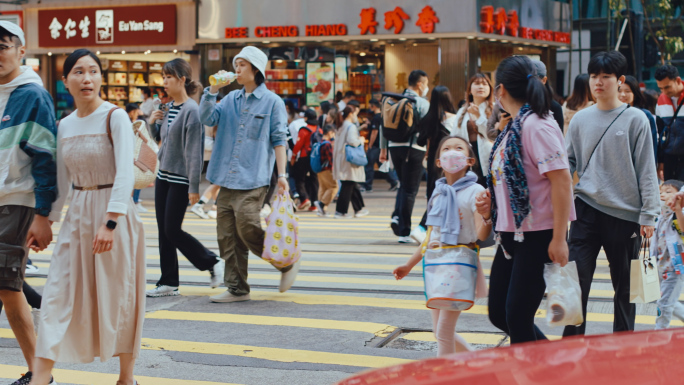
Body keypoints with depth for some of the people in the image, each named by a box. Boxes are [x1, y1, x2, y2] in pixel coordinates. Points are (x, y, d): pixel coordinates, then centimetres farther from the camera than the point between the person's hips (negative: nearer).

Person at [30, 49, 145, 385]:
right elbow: (62, 181, 16)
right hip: (77, 214, 5)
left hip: (114, 211, -5)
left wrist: (110, 222, -28)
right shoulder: (65, 125, 8)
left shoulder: (115, 117, -10)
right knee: (58, 294, -2)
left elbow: (125, 174, -19)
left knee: (118, 297, 5)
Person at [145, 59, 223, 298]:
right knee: (163, 231, 7)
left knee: (173, 230, -5)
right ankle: (169, 283, 12)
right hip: (163, 176, 8)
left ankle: (212, 263, 12)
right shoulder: (168, 108, 11)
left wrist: (194, 187, -19)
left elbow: (194, 151, -17)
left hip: (180, 180, -8)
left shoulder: (191, 110, -14)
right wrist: (151, 122, 3)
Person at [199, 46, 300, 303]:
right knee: (227, 236, 4)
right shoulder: (231, 99, 16)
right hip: (227, 180, 6)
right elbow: (207, 118, 5)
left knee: (248, 230, -16)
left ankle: (288, 262, 6)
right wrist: (213, 89, -5)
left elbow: (279, 140, -1)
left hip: (253, 179, -6)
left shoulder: (272, 102, 2)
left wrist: (282, 174, -9)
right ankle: (237, 289, 12)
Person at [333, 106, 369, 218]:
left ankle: (359, 209, 22)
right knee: (348, 185, -5)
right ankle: (340, 211, -5)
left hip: (341, 158, 9)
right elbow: (352, 141, -25)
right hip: (348, 160, -9)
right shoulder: (351, 127, -14)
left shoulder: (342, 126, 13)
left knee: (353, 185, 15)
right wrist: (360, 140, -5)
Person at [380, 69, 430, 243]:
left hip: (395, 146, 5)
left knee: (403, 184, 23)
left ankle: (397, 216, 1)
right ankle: (404, 231, 2)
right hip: (414, 149, -5)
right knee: (410, 189, 1)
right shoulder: (422, 103, -6)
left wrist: (383, 148, 15)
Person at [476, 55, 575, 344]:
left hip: (538, 236, -10)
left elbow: (562, 180, -21)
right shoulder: (514, 127, 13)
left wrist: (559, 238, -22)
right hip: (512, 234, 10)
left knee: (517, 318, -7)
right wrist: (491, 205, 5)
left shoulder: (537, 125, -15)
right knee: (498, 314, 11)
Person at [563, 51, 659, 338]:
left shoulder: (635, 120, -2)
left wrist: (648, 215, -7)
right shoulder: (580, 120, 7)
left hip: (625, 214, -2)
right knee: (576, 279, -5)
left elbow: (647, 171, -3)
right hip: (587, 209, 2)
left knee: (625, 287, 8)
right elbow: (567, 163, 14)